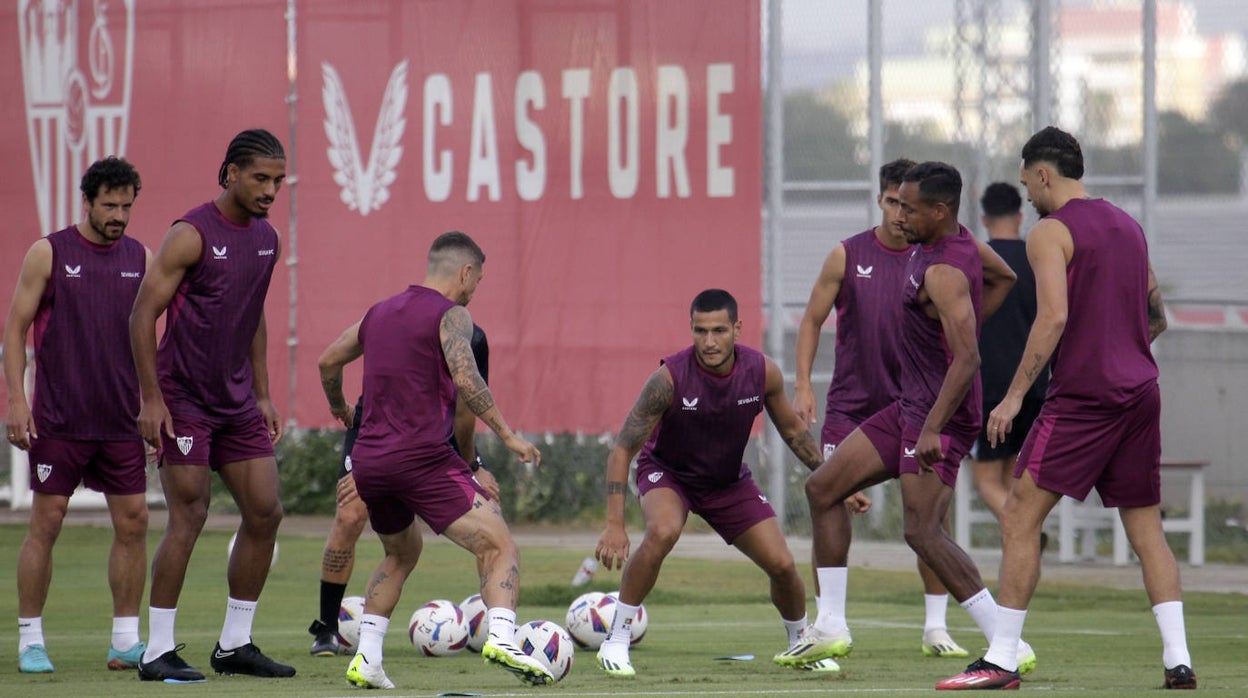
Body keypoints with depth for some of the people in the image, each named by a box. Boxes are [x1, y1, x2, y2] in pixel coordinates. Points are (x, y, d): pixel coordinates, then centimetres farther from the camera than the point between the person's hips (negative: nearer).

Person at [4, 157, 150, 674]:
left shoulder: (141, 259, 9)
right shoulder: (48, 254, -1)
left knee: (133, 522, 0)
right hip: (58, 419, -4)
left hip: (122, 419, 4)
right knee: (46, 523, -3)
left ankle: (126, 641, 7)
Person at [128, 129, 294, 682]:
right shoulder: (192, 235, -13)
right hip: (184, 400, -8)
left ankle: (234, 645, 13)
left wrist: (262, 395, 17)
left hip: (237, 402, 8)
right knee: (188, 517, -10)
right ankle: (158, 652, -4)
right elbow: (143, 315, -13)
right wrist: (151, 399, -16)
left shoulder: (266, 240, 10)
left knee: (265, 513, 4)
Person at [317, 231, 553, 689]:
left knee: (400, 554, 29)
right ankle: (501, 637, -33)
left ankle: (366, 659, 17)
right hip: (423, 457, -7)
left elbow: (328, 363, 29)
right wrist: (507, 435, -15)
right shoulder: (450, 314, -3)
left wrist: (338, 407, 48)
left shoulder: (380, 313, 19)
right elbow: (466, 379, -18)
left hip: (368, 461, 7)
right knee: (500, 549, -8)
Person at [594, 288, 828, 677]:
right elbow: (622, 450, -25)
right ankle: (616, 642, -23)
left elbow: (792, 429, 2)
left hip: (728, 481, 3)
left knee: (782, 565, -5)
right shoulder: (670, 378, -30)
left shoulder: (763, 372, -19)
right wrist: (615, 525, -31)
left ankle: (801, 643, 27)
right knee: (663, 532, -35)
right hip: (666, 472, -3)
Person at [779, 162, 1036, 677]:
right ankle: (832, 629, 16)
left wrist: (933, 430, -35)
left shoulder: (944, 273, -23)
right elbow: (1003, 278, 25)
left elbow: (967, 360, -31)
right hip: (911, 404, 11)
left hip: (943, 411, -11)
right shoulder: (955, 239, 7)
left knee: (922, 530, -18)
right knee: (823, 488, 12)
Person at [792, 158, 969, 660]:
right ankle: (827, 624, -1)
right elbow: (812, 321, 6)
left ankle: (935, 628, 5)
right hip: (850, 405, 0)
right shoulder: (847, 256, -2)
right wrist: (803, 386, -3)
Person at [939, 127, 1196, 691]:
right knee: (1145, 527, 10)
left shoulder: (1050, 233, -6)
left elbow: (1054, 316, -18)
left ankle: (1001, 660, -8)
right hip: (1141, 391, 7)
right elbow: (1157, 317, 21)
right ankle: (1178, 659, 0)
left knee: (1019, 517, -4)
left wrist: (1014, 396, -16)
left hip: (1082, 396, -7)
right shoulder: (1127, 226, 17)